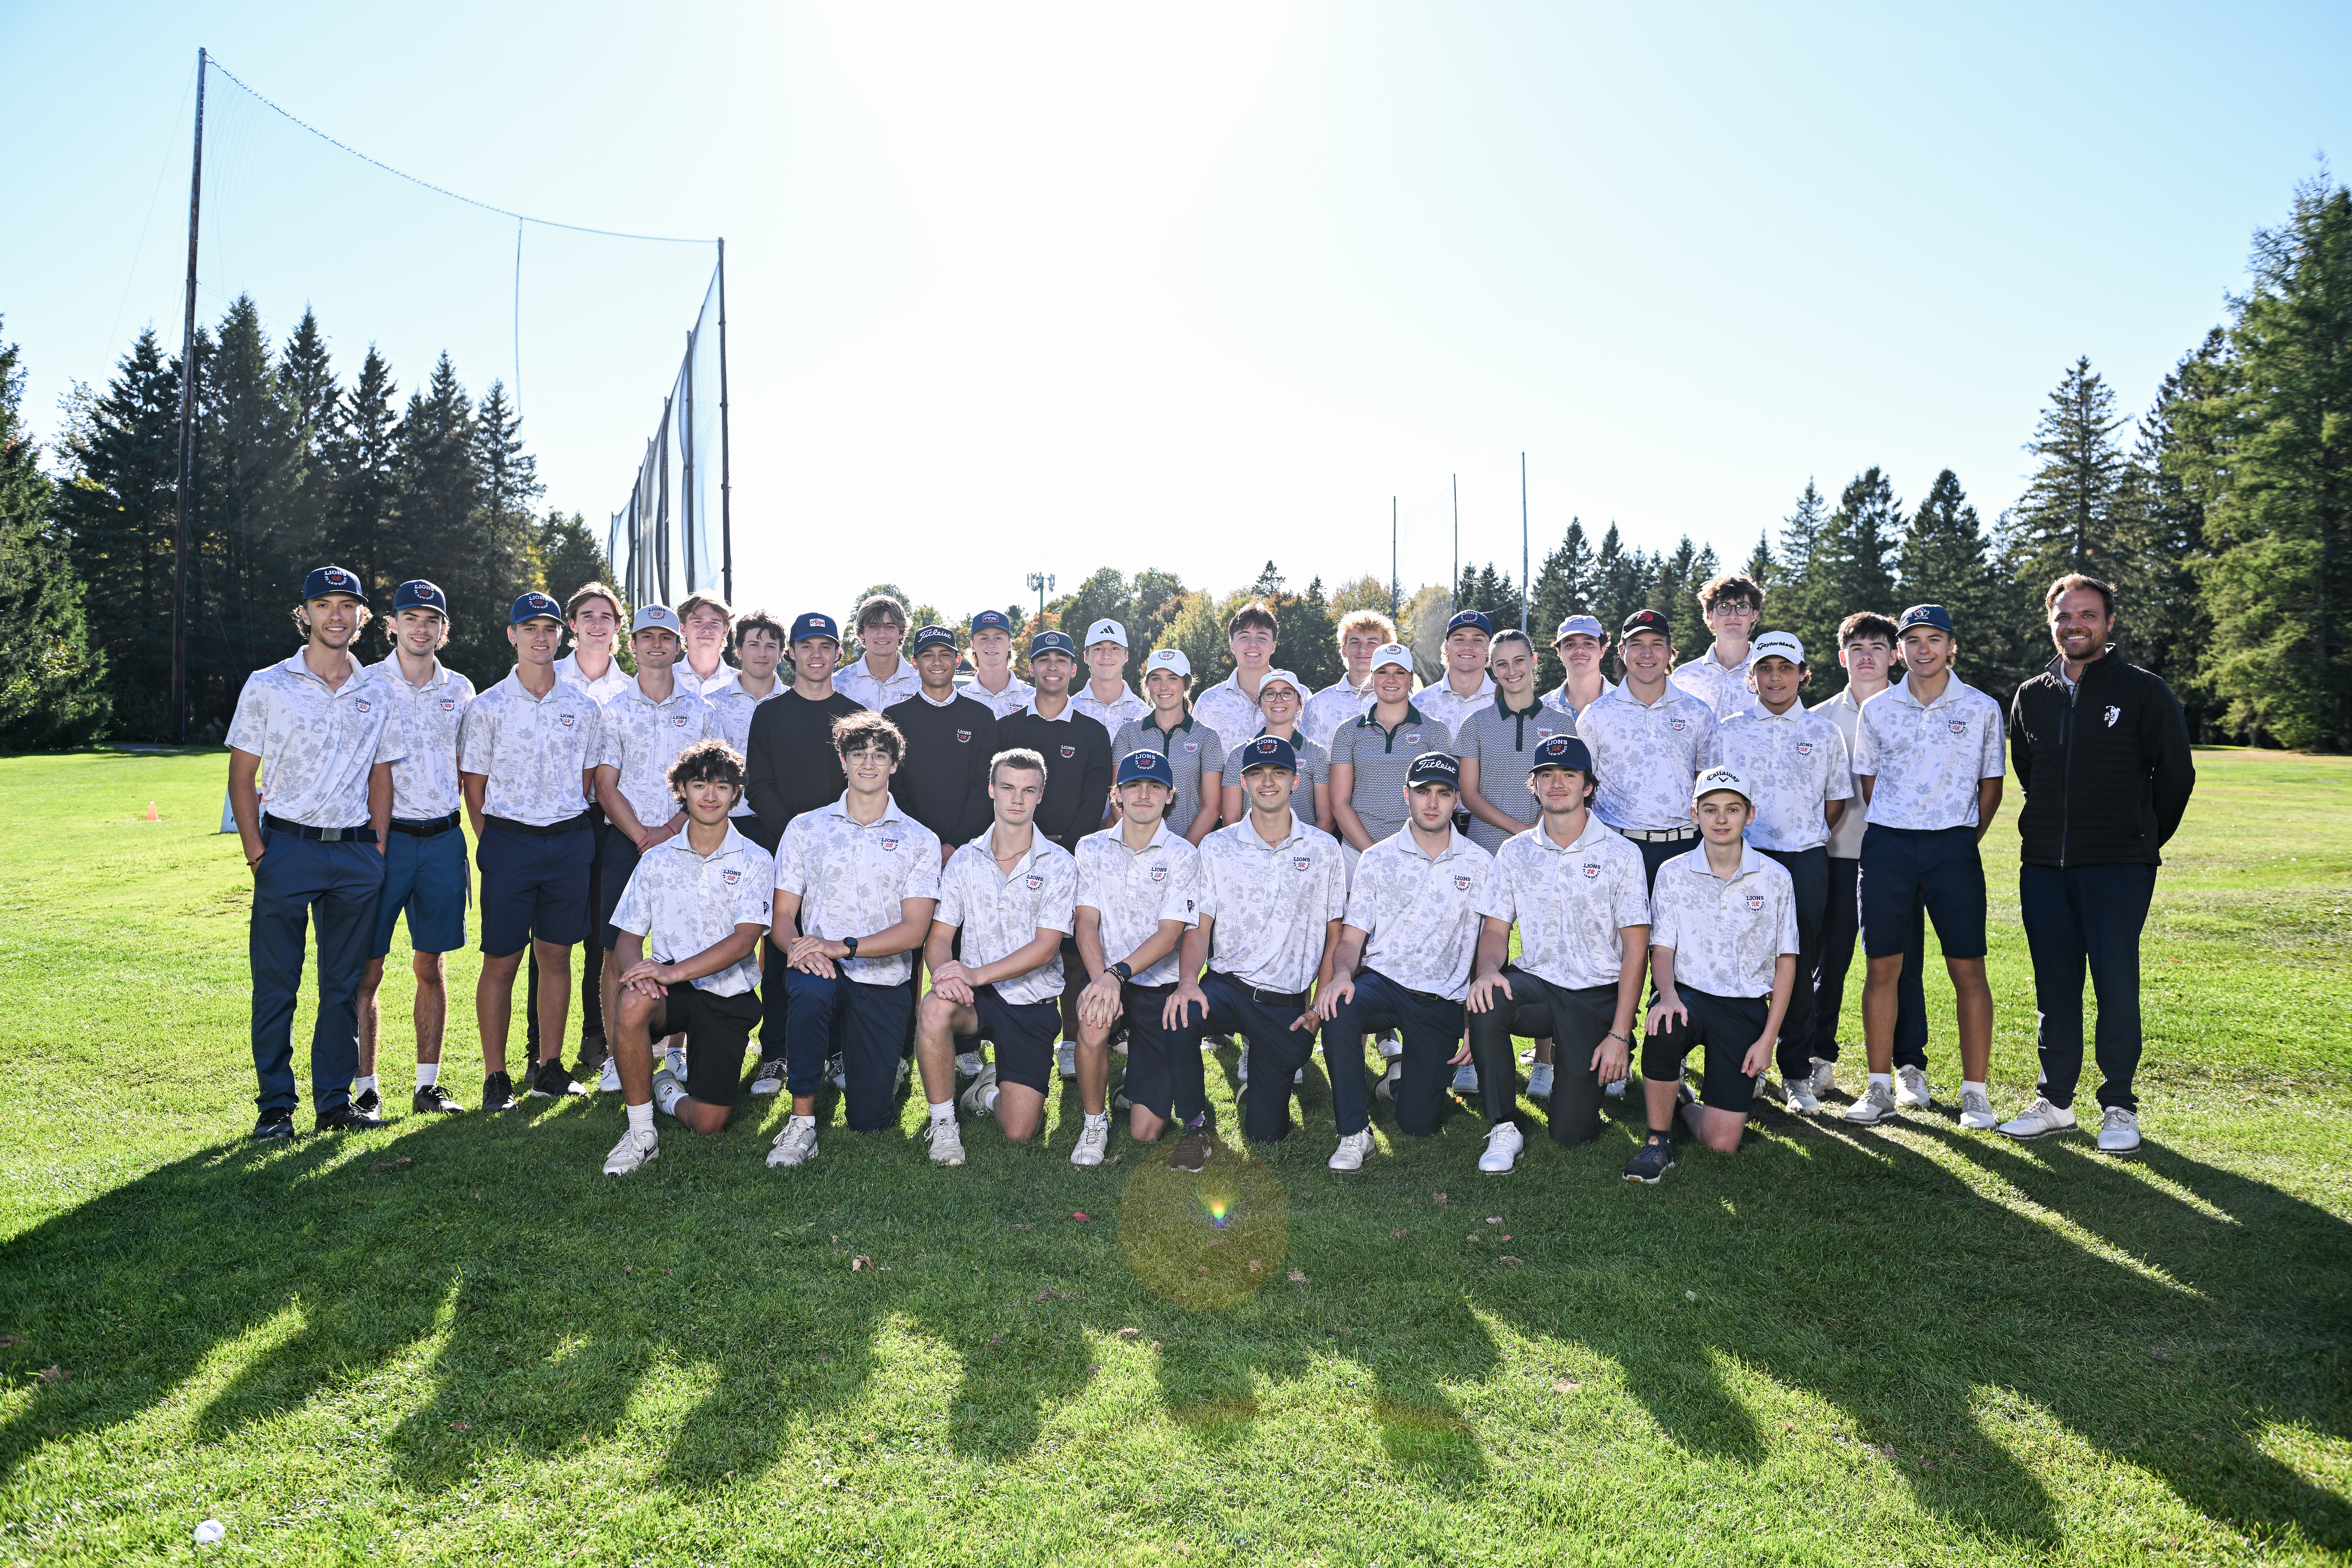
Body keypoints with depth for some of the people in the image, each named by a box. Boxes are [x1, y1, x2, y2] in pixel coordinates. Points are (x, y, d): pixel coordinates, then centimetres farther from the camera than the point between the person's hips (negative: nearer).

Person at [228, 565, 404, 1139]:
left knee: (344, 984, 7)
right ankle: (275, 1106, 11)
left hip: (356, 854, 3)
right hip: (286, 849, -2)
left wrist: (378, 853, 6)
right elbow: (242, 776, 3)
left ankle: (335, 1100, 16)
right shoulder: (267, 686, 2)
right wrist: (256, 852, -6)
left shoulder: (379, 692, 9)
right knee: (276, 984, 1)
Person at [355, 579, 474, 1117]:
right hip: (382, 837, -3)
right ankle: (365, 1089, 10)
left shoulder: (460, 690, 10)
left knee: (431, 966, 9)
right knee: (367, 971, -1)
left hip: (443, 839, 3)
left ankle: (428, 1086, 17)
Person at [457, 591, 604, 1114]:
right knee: (501, 962, -1)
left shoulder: (584, 707, 7)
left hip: (570, 842, 2)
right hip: (508, 841, -2)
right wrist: (494, 845, -2)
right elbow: (474, 786, 3)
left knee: (556, 956, 8)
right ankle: (496, 1076, 7)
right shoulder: (488, 707, 1)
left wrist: (571, 832, 5)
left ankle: (550, 1065, 19)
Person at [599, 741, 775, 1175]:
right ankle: (640, 1133, -17)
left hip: (728, 996, -1)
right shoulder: (656, 860, 7)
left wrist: (674, 972, -27)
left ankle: (668, 1093, 30)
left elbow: (743, 941, -14)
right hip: (669, 988, 1)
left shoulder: (755, 862, -2)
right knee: (632, 1004, -37)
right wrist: (636, 970, -20)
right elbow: (628, 940, 5)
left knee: (709, 1122, -9)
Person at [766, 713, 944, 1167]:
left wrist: (842, 947, -20)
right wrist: (798, 948, -19)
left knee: (870, 1118, -4)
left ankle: (858, 1060, 32)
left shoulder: (918, 841, 5)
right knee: (811, 991, -39)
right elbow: (783, 917, 5)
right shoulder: (806, 828, 8)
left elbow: (915, 930, -5)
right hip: (819, 968, 0)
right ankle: (801, 1124, -22)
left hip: (883, 980, 0)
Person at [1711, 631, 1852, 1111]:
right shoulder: (1729, 732, 8)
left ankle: (1797, 1074, 12)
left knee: (1800, 968, 2)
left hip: (1806, 861, 1)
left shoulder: (1824, 733, 11)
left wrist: (1805, 837, 6)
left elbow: (1837, 802, 15)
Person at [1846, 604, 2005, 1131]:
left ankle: (1974, 1092, 8)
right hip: (1887, 845, 1)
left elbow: (1991, 787, 10)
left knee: (1969, 970, -2)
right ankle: (1880, 1089, 12)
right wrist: (1897, 836, 10)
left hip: (1954, 846, -1)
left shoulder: (1982, 708, 4)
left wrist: (1962, 843, 5)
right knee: (1881, 969, 3)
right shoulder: (1877, 709, 6)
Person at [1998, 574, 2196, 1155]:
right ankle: (2055, 1101, 17)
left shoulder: (2144, 692, -1)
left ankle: (2119, 1107, 9)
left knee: (2116, 987, -4)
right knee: (2054, 989, 8)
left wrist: (2142, 840, 10)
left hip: (2118, 867, -4)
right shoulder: (2031, 697, 10)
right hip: (2043, 866, 4)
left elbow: (2176, 775, 4)